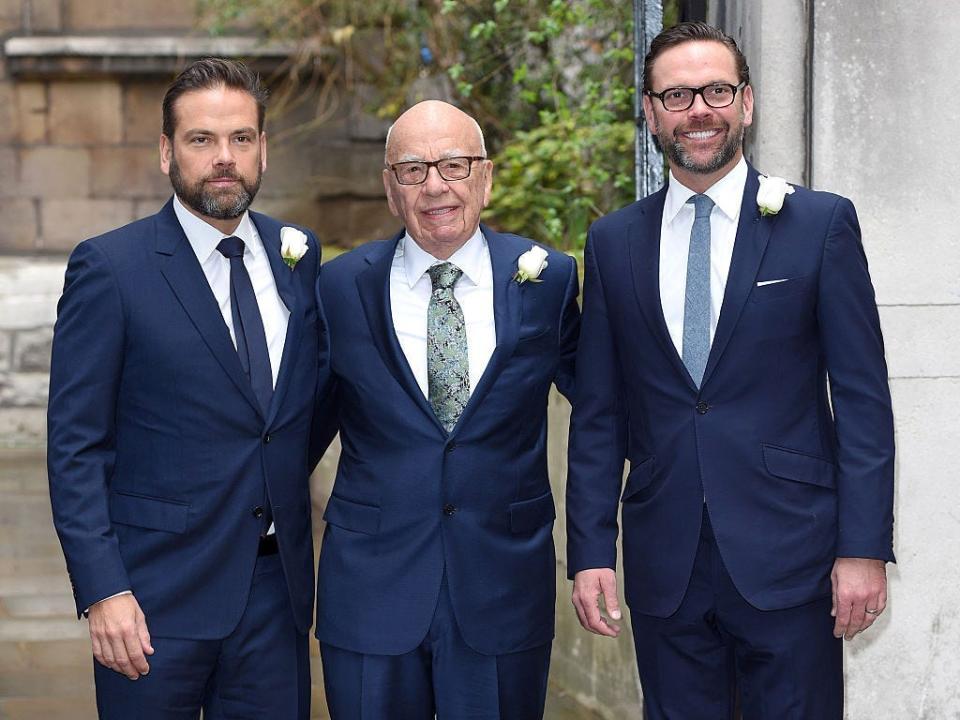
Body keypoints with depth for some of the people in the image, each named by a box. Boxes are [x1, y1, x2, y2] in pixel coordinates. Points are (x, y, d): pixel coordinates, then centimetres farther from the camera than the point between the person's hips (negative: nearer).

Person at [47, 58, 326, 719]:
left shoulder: (299, 254, 7)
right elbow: (75, 448, -9)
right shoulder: (109, 268, -7)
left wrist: (288, 487, 6)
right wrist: (102, 591, -15)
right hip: (159, 592, -4)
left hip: (277, 588, 4)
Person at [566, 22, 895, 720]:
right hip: (663, 568, 3)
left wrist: (865, 548, -8)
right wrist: (590, 552, 2)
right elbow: (598, 414, 9)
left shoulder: (822, 223, 0)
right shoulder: (615, 242, 8)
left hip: (786, 555, -2)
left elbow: (862, 395, -2)